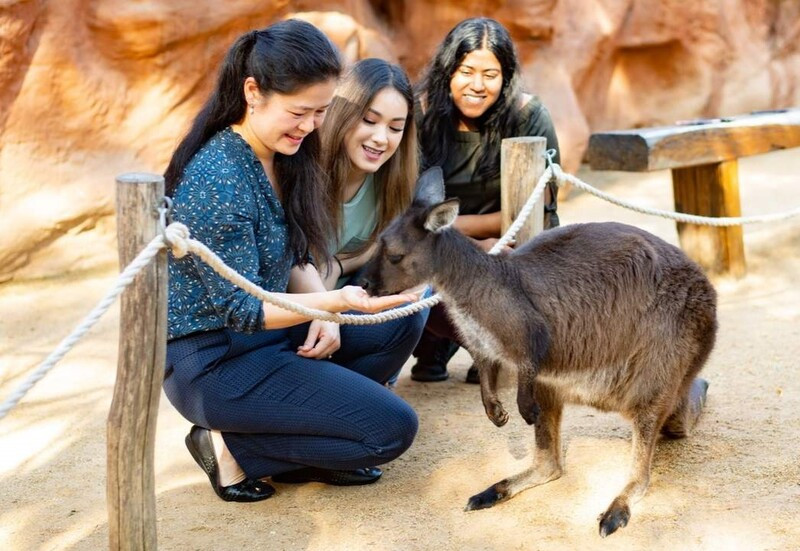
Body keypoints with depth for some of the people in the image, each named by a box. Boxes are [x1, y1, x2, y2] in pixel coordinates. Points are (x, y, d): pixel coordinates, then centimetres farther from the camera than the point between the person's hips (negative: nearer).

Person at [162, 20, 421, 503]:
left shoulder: (281, 157, 2)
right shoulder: (218, 181, -25)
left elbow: (296, 259, 10)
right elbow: (242, 310, -23)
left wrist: (324, 313, -9)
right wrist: (335, 301, -35)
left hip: (263, 332, 9)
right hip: (214, 361, -9)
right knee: (393, 427, -10)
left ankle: (300, 439, 2)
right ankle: (231, 446, -3)